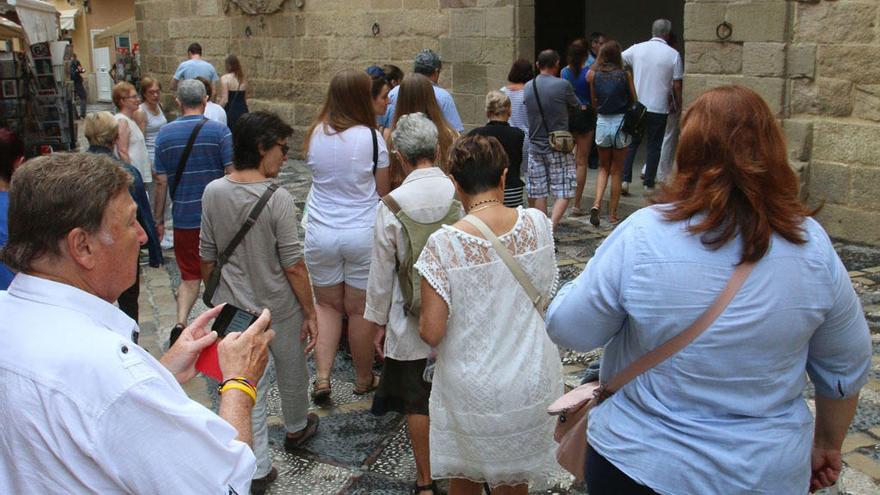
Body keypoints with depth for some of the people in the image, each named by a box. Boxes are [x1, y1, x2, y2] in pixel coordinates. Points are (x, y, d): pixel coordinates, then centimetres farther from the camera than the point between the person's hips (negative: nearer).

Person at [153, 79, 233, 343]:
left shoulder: (165, 134, -1)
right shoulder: (219, 131, -8)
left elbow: (161, 182, 1)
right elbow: (232, 175, -10)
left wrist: (158, 219, 10)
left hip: (184, 218, 1)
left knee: (190, 276, 11)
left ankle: (180, 323, -8)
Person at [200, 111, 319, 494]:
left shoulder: (213, 193, -5)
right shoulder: (278, 198, -20)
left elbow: (207, 257, 3)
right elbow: (293, 265, -17)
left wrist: (217, 297, 18)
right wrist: (310, 313, -7)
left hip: (234, 308, 4)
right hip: (279, 307, -3)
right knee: (291, 372, 22)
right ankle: (296, 428, 48)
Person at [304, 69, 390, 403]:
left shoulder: (316, 134, -3)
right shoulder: (371, 137, -12)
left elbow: (315, 173, 9)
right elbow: (383, 190, -3)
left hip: (321, 233, 3)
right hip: (363, 233, -2)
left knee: (327, 304, 19)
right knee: (360, 309, 12)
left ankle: (322, 378, 12)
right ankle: (364, 379, 28)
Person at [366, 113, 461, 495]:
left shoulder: (392, 206, -15)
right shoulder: (461, 195, -11)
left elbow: (382, 272, -8)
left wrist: (379, 321, 5)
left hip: (412, 321, -2)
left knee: (417, 403, 12)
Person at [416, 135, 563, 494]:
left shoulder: (444, 244, -22)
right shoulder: (537, 224, -12)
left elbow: (432, 333, -18)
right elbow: (545, 294, 3)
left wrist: (424, 324, 3)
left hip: (471, 393, -3)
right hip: (531, 384, 3)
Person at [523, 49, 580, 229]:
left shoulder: (527, 87, 3)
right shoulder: (562, 85, -11)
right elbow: (576, 106, 5)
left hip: (535, 147, 5)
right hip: (558, 147, -5)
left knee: (539, 193, 11)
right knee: (564, 192, 0)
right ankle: (551, 227, -14)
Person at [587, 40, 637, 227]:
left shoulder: (593, 75, -2)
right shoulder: (625, 75, -6)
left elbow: (594, 103, 2)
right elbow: (634, 101, 0)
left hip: (602, 122, 1)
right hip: (621, 123, -1)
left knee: (604, 168, 18)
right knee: (616, 171, 10)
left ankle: (597, 203, -4)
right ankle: (612, 214, 14)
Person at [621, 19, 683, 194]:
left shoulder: (637, 48, 0)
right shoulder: (673, 54, -5)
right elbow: (676, 85, -3)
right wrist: (679, 105, 9)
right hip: (659, 107, -2)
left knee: (631, 143, 12)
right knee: (654, 146, 7)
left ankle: (625, 180, 4)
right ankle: (649, 185, 8)